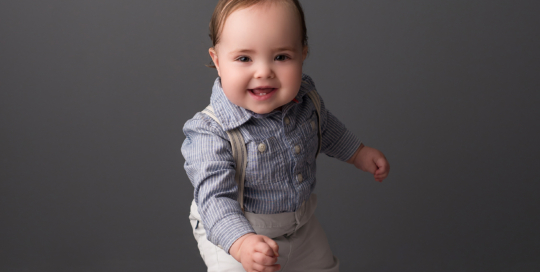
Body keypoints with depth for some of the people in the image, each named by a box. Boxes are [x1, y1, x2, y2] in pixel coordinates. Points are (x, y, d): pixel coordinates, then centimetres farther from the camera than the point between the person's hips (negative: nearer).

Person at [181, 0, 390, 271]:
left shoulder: (305, 99, -13)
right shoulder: (212, 133, -34)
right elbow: (214, 196, -38)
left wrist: (358, 153, 19)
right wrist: (241, 243, -53)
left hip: (302, 224, 6)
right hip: (231, 234, -6)